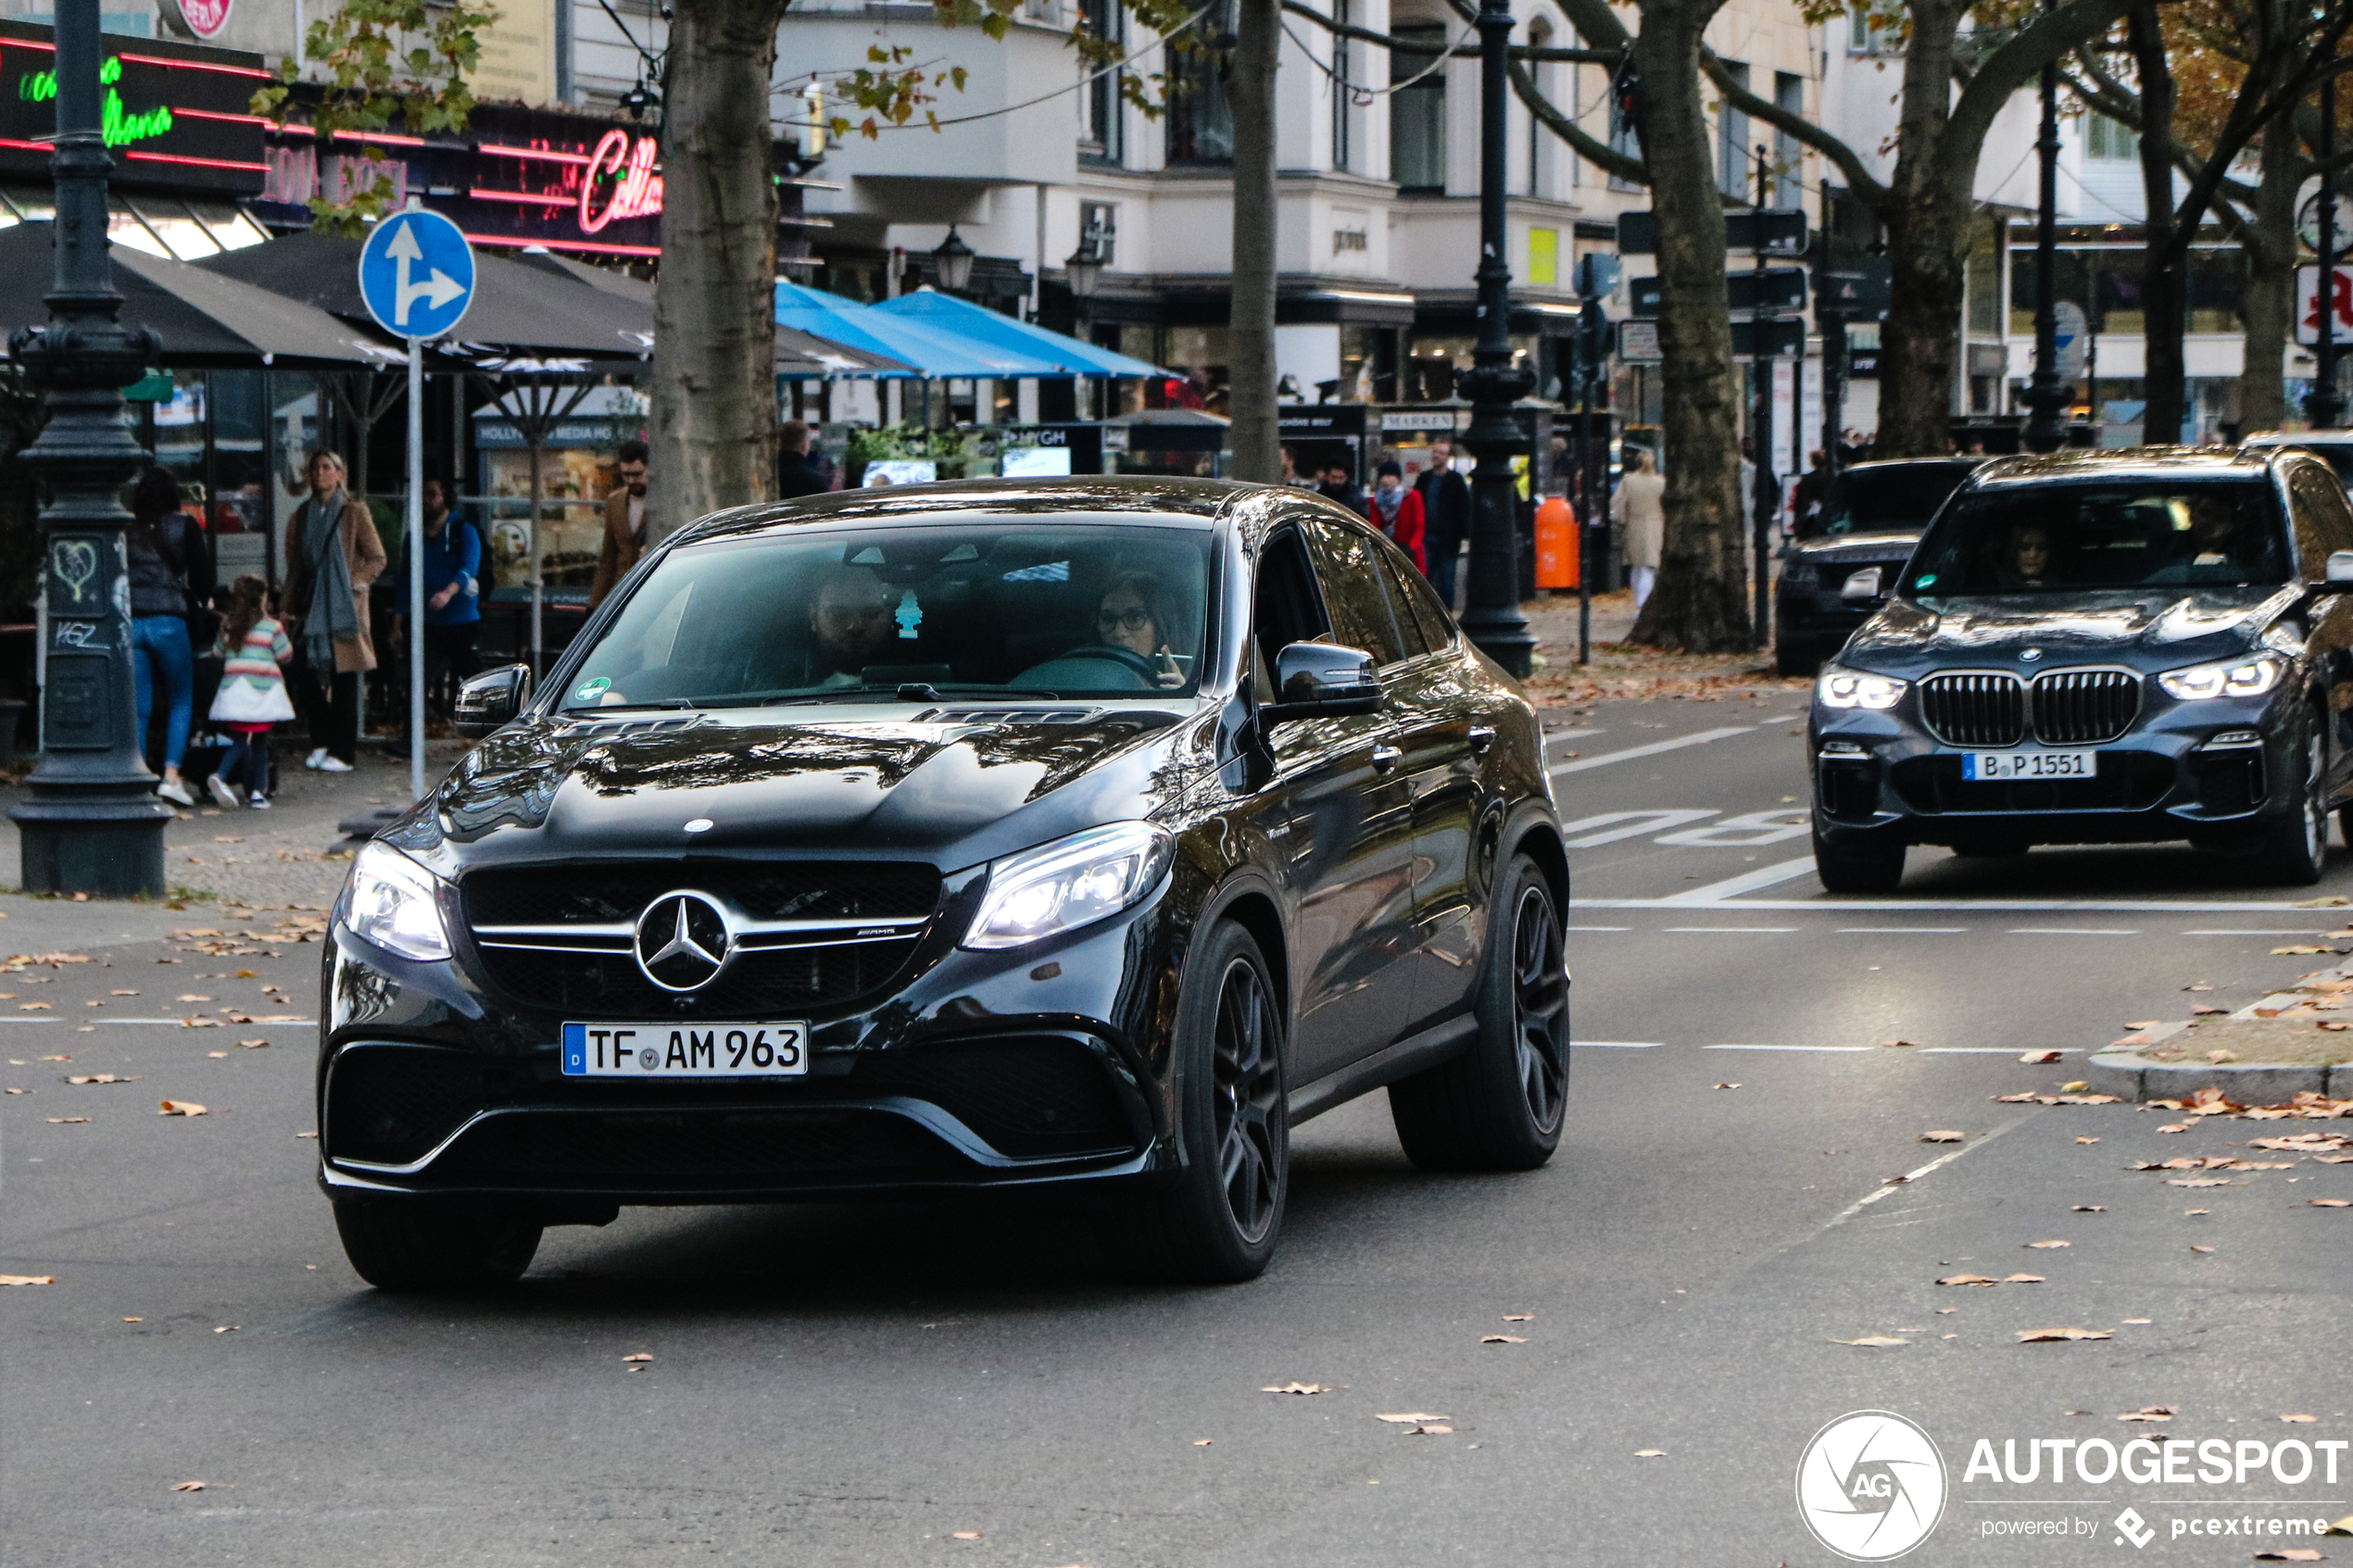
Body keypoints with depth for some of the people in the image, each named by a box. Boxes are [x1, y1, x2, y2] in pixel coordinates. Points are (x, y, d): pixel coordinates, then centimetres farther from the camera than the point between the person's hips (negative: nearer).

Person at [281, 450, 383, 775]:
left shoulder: (354, 513, 0)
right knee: (306, 677, -3)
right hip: (311, 607, 4)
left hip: (343, 608, -4)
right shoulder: (303, 516, 13)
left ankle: (343, 753, 0)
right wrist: (288, 610, 10)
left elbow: (377, 559, 1)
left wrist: (354, 581, -12)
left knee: (343, 680, -4)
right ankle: (322, 743, 13)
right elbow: (294, 566, 15)